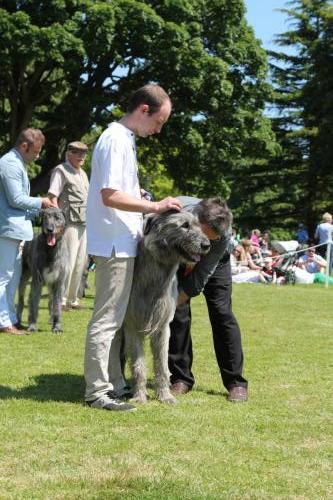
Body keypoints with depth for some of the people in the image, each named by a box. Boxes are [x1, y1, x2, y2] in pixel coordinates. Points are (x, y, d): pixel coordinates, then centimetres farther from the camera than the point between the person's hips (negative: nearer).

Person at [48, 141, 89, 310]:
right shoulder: (61, 171, -4)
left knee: (80, 263, 9)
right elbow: (52, 197, -10)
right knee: (68, 261, -10)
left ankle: (72, 299, 17)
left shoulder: (82, 173, 22)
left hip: (84, 224, 8)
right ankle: (61, 299, -3)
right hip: (70, 223, -8)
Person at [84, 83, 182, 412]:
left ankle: (112, 383, 21)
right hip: (114, 246, -10)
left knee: (115, 318, 14)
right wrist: (155, 206, -16)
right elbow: (109, 196, -21)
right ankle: (97, 392, -2)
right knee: (106, 320, -6)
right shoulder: (116, 140, -15)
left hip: (120, 245, 10)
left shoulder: (123, 138, 16)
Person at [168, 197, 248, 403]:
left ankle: (236, 382, -3)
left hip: (213, 262, -1)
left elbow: (200, 277, -33)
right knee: (178, 315, -7)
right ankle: (181, 378, 4)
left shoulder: (222, 235, -40)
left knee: (221, 313, -8)